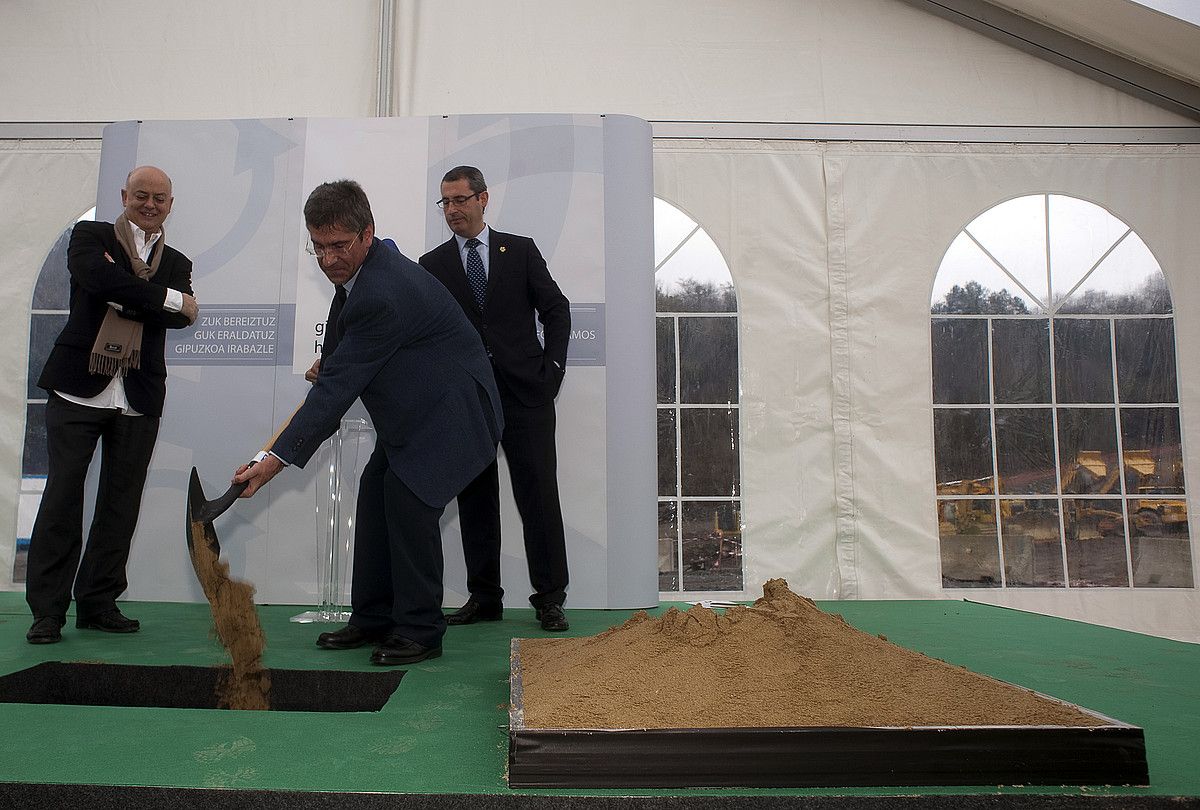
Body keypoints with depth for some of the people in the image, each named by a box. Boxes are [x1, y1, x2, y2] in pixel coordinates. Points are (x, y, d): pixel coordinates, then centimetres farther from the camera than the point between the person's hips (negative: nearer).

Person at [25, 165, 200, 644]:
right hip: (78, 389, -3)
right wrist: (169, 298, -10)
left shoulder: (176, 263, 16)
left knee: (121, 504, 6)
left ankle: (98, 603, 18)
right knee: (62, 497, -1)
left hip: (140, 400, 3)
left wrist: (122, 293, -11)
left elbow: (180, 318, -4)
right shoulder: (89, 236, 8)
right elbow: (99, 280, -15)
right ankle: (47, 610, 7)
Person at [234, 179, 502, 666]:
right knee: (375, 494, 8)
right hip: (413, 412, 11)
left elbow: (340, 385, -30)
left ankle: (421, 630, -3)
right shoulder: (363, 265, 3)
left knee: (408, 499, -18)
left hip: (448, 411, -11)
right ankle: (373, 618, 19)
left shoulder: (380, 295, -29)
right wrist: (330, 360, 8)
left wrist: (277, 458, -28)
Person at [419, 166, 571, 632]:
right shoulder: (433, 265, 10)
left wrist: (551, 368, -2)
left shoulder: (520, 250, 9)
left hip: (524, 393, -2)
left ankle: (549, 598, 5)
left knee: (539, 493, -3)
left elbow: (556, 309, 7)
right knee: (475, 498, 6)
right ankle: (484, 597, 17)